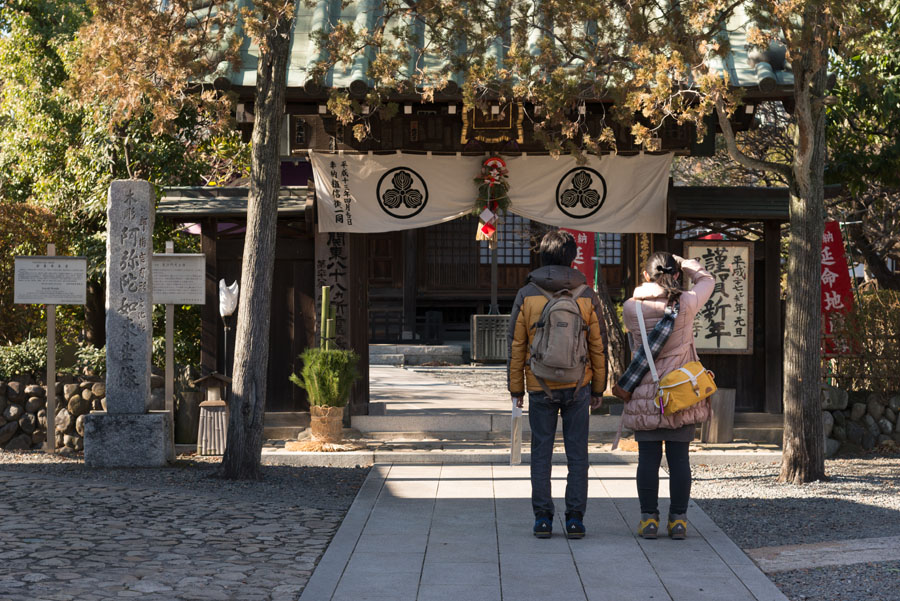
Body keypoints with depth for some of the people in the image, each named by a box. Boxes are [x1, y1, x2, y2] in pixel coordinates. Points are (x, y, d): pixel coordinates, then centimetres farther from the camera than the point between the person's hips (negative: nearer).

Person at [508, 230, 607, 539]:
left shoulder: (526, 295, -5)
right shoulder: (586, 296, -2)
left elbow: (516, 346, -2)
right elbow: (598, 346, 2)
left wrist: (516, 388, 6)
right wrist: (598, 388, 11)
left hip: (540, 388, 0)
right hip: (577, 386, 0)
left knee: (541, 453, 7)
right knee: (577, 453, 6)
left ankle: (542, 518, 6)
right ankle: (575, 519, 6)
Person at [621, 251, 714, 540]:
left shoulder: (631, 307, -6)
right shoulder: (686, 304, -8)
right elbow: (707, 280, 11)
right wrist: (681, 262, 17)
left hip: (645, 394, 0)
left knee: (648, 457, 5)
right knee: (679, 457, 6)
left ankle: (649, 518, 8)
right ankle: (678, 519, 9)